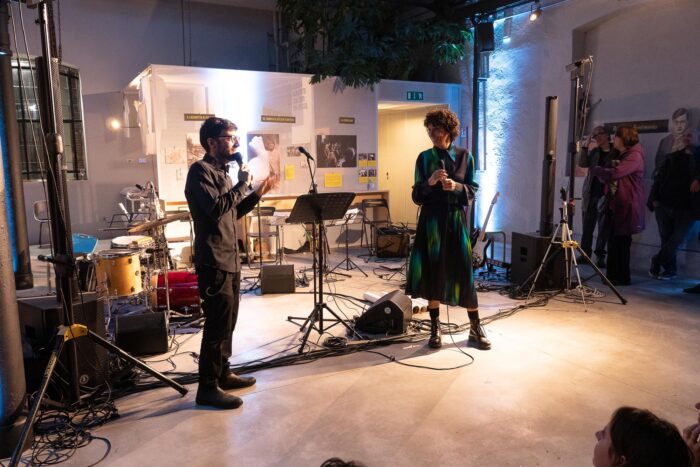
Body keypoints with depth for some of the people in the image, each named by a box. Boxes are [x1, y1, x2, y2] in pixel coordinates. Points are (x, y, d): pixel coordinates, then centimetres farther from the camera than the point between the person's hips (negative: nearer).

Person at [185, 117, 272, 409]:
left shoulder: (222, 173, 17)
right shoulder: (200, 171, -12)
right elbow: (216, 208, -26)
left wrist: (257, 194, 13)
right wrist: (242, 184, -15)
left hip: (230, 260, 10)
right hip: (214, 263, -10)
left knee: (227, 321, 16)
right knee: (218, 325, -6)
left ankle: (223, 374, 29)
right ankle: (207, 388, 5)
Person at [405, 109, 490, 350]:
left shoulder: (464, 156, 3)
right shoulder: (424, 158, 3)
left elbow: (473, 192, 4)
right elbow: (416, 197, 2)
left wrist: (457, 187, -15)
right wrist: (429, 182, -16)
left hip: (456, 220, 0)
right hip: (431, 221, 1)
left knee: (464, 273, -1)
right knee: (431, 272, 2)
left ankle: (476, 329, 13)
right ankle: (435, 329, 15)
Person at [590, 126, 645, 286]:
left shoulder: (635, 156, -12)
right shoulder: (622, 155, 20)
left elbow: (614, 173, -24)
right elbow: (606, 177, 19)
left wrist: (594, 169, -10)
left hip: (626, 206, -9)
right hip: (615, 205, 9)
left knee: (620, 242, -3)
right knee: (614, 242, 11)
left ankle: (622, 277, 7)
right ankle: (613, 275, 19)